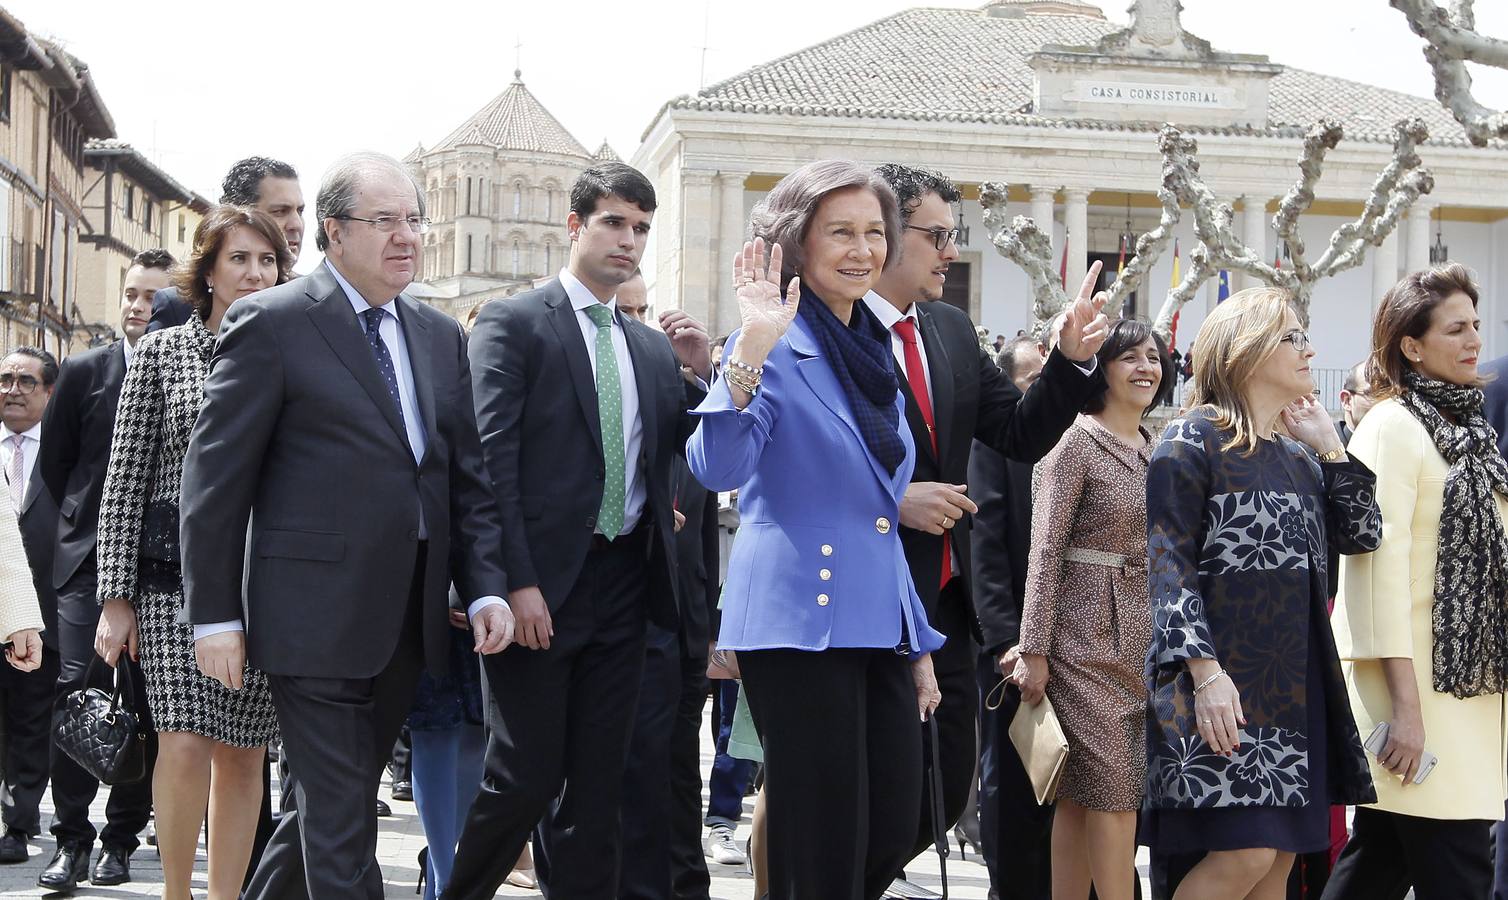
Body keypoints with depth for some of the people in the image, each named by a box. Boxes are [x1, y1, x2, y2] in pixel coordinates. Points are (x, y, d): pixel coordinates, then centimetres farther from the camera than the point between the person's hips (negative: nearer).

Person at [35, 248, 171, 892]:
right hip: (89, 560, 1)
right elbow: (54, 464, 13)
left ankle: (120, 839, 12)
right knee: (78, 686, -10)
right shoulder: (84, 372, 6)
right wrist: (85, 524, 12)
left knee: (147, 700, 2)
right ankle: (71, 840, -3)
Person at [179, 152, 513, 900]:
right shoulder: (272, 323, -5)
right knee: (342, 828, -4)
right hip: (316, 610, -6)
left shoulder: (440, 336, 14)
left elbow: (468, 476, 14)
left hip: (407, 620, 6)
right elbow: (215, 478, -6)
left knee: (327, 805, 15)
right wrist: (215, 616, -9)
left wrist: (486, 587, 1)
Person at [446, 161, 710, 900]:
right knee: (525, 778, -3)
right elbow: (492, 459, -10)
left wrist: (700, 373, -4)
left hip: (624, 584, 5)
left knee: (596, 784, 7)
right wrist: (517, 582, -17)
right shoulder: (513, 324, -2)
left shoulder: (652, 348, 15)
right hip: (542, 586, -5)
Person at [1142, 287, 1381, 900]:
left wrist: (1329, 446, 9)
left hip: (1295, 682, 7)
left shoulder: (1299, 456, 16)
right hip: (1220, 676, -7)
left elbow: (1361, 536, 12)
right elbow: (1169, 567, -12)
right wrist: (1205, 671, -21)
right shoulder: (1192, 440, -5)